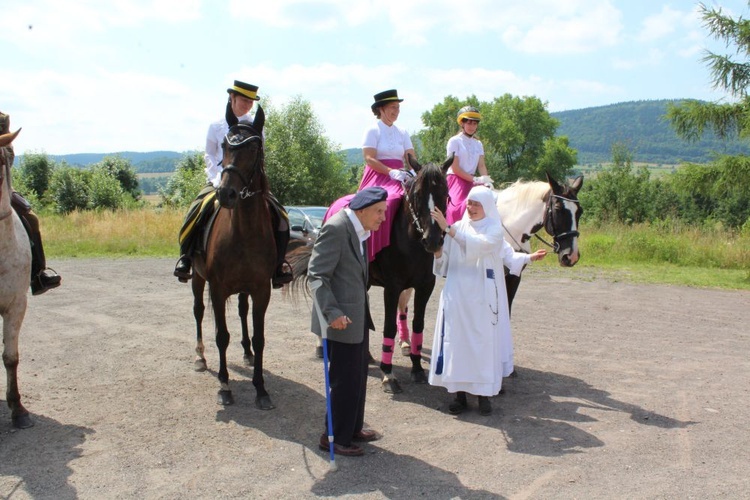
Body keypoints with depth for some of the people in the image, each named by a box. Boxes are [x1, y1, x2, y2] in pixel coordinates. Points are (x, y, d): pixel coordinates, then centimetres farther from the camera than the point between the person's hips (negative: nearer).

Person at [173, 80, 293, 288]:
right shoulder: (217, 127, 8)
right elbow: (209, 157, 8)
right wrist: (218, 179, -9)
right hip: (220, 181, -1)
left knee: (278, 214, -18)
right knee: (198, 209, -28)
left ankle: (277, 265, -8)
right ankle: (186, 256, -11)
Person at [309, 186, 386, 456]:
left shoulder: (359, 230, 9)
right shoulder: (336, 228, -19)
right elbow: (317, 274, -23)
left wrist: (363, 311, 18)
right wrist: (332, 312, -29)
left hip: (358, 318, 10)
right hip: (341, 321, -10)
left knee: (358, 378, 20)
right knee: (345, 381, 1)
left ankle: (353, 429, 36)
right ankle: (335, 437, 18)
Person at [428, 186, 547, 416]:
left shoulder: (494, 229, -1)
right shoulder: (458, 227, 7)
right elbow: (445, 262, 8)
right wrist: (438, 253, -9)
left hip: (483, 299, -2)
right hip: (457, 295, 2)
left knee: (484, 342, 1)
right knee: (456, 341, 2)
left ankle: (484, 394, 15)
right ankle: (460, 394, 14)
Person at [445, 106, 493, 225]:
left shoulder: (478, 144, 15)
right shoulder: (454, 141, -3)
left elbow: (481, 165, 6)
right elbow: (455, 168, -11)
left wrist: (486, 181, -14)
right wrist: (475, 179, -16)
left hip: (472, 182, 6)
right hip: (456, 180, -6)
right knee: (458, 206, -27)